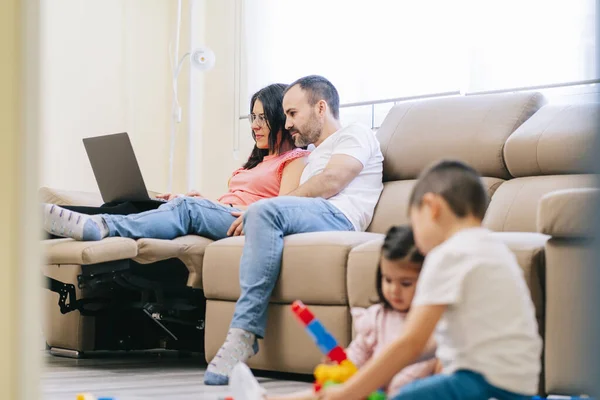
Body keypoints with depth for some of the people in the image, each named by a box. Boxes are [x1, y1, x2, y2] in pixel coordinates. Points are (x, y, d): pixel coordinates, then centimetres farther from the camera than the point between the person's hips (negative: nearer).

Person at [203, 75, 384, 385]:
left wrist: (254, 211, -6)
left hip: (337, 219, -8)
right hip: (310, 222, 8)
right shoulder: (313, 157, 40)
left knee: (264, 211, -32)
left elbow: (330, 183, -6)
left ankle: (244, 333, -38)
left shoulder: (356, 135, 14)